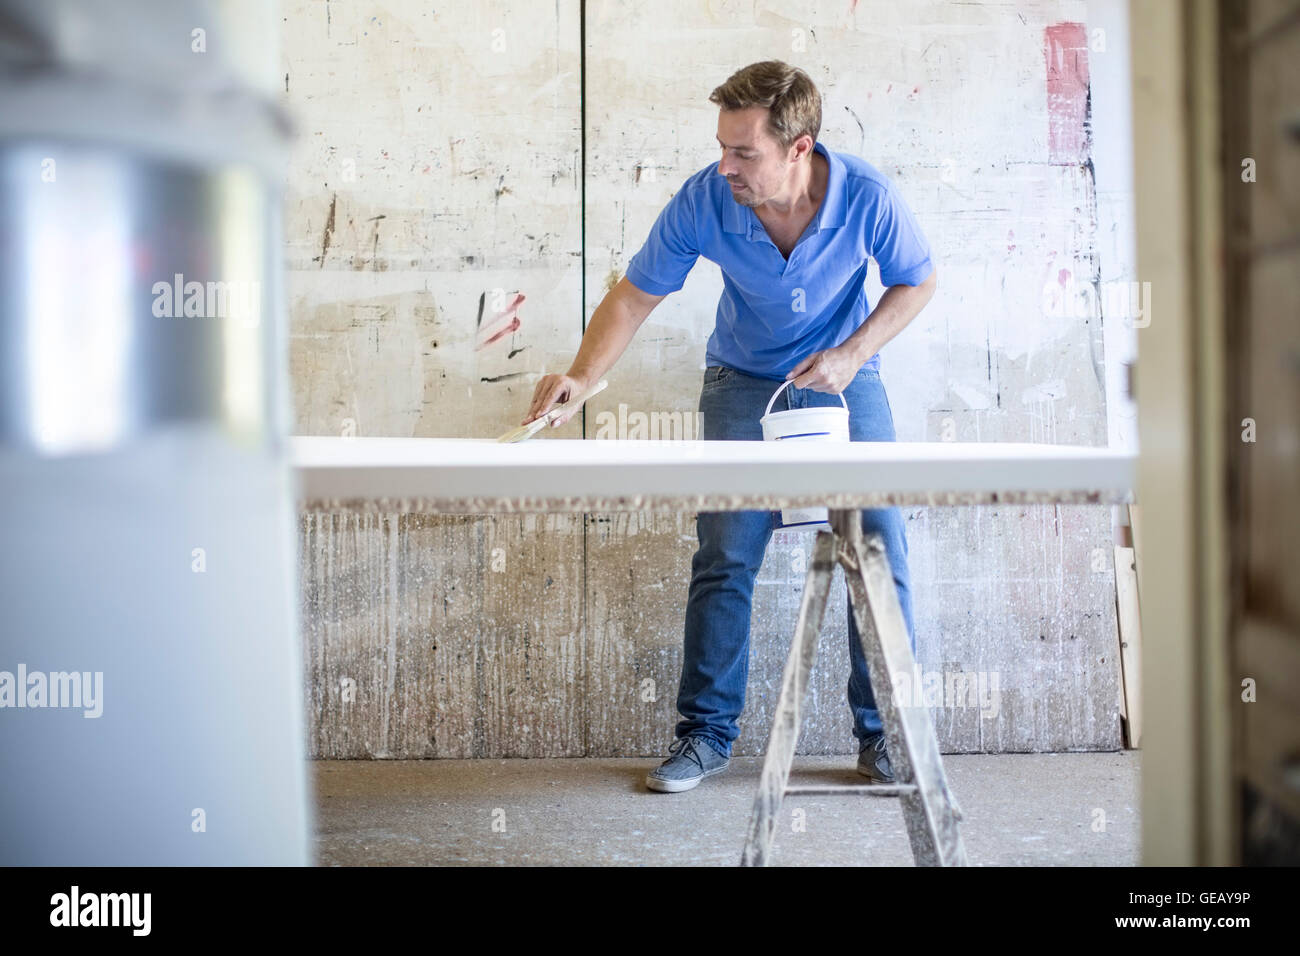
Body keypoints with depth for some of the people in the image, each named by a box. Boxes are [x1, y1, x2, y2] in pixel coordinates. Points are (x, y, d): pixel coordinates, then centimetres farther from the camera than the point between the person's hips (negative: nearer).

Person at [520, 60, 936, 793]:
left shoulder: (867, 196, -24)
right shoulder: (703, 202, -23)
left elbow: (918, 281, -6)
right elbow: (636, 295, -13)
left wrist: (850, 355, -18)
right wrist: (582, 377, -27)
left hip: (845, 378, 0)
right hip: (744, 380, 0)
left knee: (881, 553, -6)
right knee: (724, 560, -5)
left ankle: (886, 735, 8)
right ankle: (708, 733, 8)